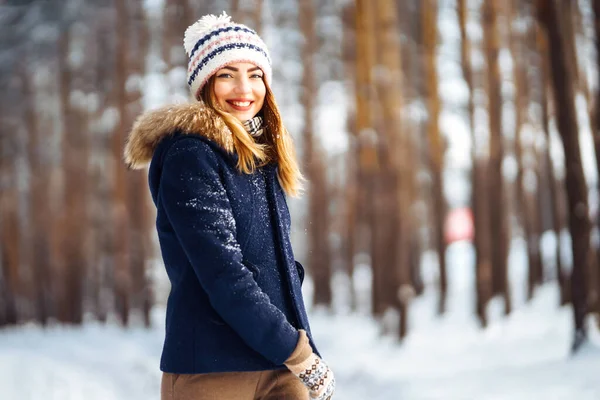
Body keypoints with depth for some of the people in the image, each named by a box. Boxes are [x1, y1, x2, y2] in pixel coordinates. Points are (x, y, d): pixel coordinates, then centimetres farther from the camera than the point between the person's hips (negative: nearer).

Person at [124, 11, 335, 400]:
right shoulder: (189, 156, -9)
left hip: (280, 367, 6)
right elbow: (221, 272, -17)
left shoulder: (266, 159, 14)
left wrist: (302, 346, 5)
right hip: (213, 368, -6)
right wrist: (299, 354, -16)